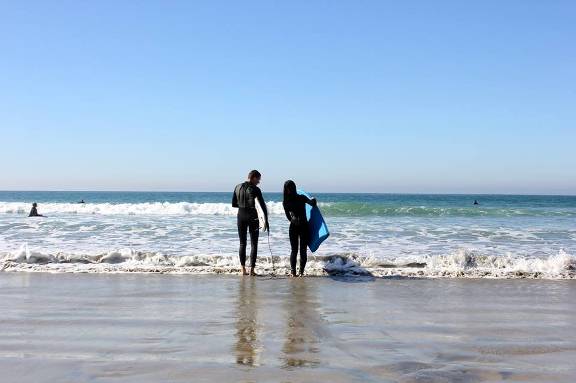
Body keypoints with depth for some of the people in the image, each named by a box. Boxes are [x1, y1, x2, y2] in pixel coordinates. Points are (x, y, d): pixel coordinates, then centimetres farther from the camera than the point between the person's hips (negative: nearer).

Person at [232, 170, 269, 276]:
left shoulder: (238, 187, 4)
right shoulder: (255, 189, -10)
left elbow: (233, 204, 9)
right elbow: (263, 206, -11)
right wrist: (266, 221, -6)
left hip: (241, 216, 4)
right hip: (252, 216, -4)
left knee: (242, 243, 10)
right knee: (254, 244, 4)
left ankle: (243, 269, 8)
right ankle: (252, 269, 2)